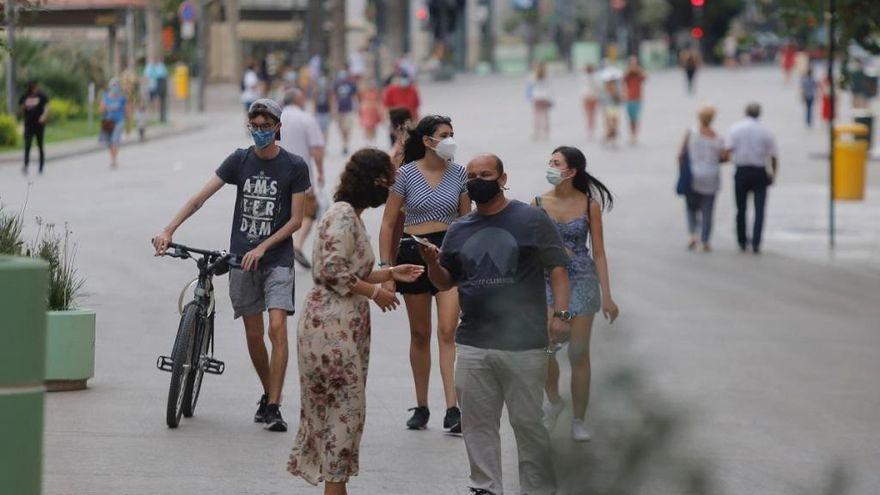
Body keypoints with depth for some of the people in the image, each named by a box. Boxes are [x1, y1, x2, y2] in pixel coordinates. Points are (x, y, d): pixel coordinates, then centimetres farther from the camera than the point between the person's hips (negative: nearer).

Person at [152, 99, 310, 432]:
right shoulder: (240, 160, 3)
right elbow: (201, 197, -4)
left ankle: (274, 408, -16)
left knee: (277, 328, -16)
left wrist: (262, 248, -16)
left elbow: (295, 220, -5)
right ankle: (268, 395, 27)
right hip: (241, 257, 3)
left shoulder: (294, 167, -4)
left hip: (277, 258, -3)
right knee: (254, 334, 7)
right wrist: (168, 230, -15)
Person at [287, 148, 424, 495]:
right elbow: (333, 271, -21)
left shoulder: (351, 216, 17)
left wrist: (390, 274, 15)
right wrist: (375, 292, -13)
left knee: (340, 408, 11)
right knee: (345, 408, -7)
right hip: (332, 326, -10)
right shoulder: (343, 214, -13)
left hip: (345, 326, 10)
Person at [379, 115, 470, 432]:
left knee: (447, 331, -12)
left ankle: (452, 409, -17)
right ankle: (421, 408, 19)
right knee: (420, 334, 8)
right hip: (414, 253, -1)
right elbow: (388, 224, 0)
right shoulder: (406, 174, -3)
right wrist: (386, 268, -6)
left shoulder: (458, 174, 4)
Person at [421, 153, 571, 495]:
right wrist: (433, 263, -2)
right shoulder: (459, 230, 14)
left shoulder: (531, 220, 1)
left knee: (528, 422, -1)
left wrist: (561, 313, -12)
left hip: (523, 345, -4)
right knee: (478, 423, 5)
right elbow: (445, 283, 20)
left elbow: (557, 268, -1)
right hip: (473, 345, 4)